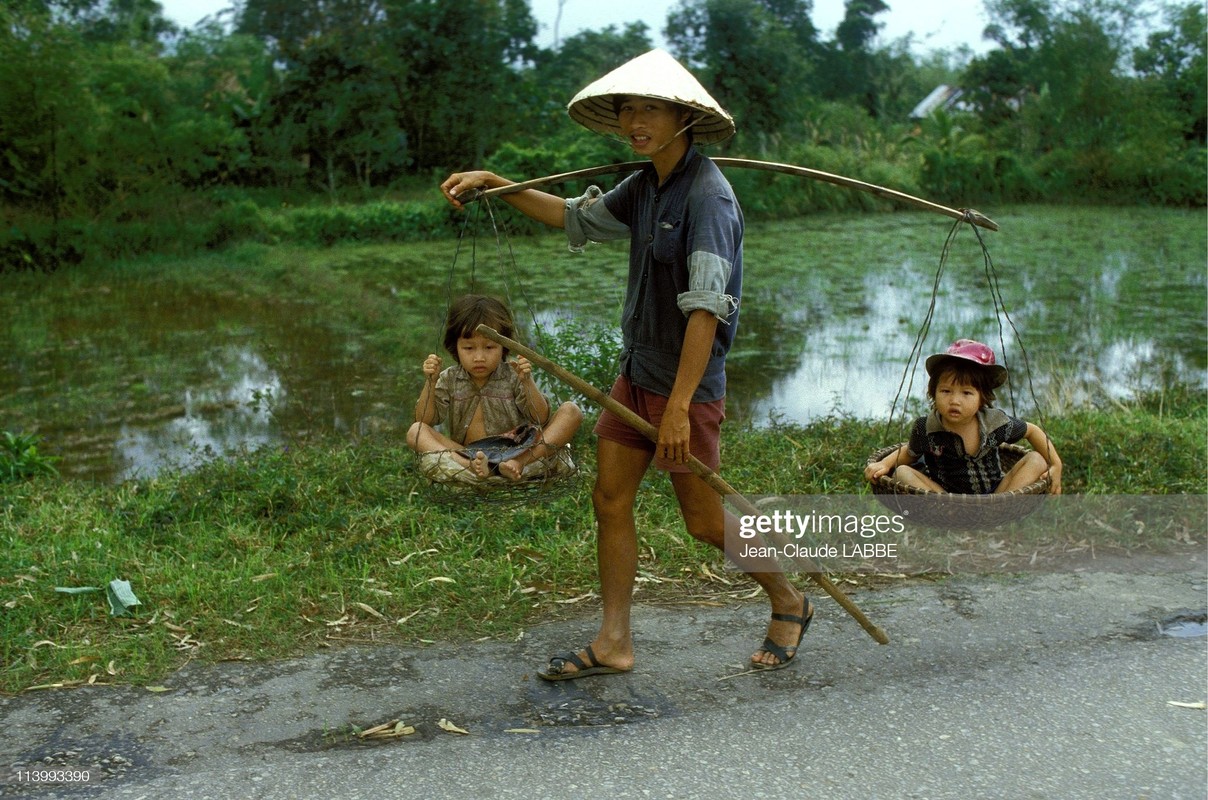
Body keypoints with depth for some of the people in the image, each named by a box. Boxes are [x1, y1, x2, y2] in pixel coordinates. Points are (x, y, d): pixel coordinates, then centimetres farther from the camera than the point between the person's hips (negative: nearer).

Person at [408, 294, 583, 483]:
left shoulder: (513, 377, 3)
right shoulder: (449, 380, 8)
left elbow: (541, 419, -4)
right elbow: (425, 421, 2)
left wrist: (527, 382, -18)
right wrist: (430, 382, -10)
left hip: (518, 451, 0)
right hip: (466, 456, 1)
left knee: (571, 411, -17)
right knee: (415, 431, -21)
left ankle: (520, 462, -39)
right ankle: (471, 466, -45)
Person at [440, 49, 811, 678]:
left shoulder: (707, 194, -19)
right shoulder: (644, 187, 8)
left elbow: (705, 307, -26)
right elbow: (577, 218, 23)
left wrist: (679, 405, -29)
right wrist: (493, 182, 15)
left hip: (686, 383, -8)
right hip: (635, 373, 8)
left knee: (704, 519, 4)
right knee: (610, 501, 7)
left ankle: (789, 604, 28)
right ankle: (613, 643, 17)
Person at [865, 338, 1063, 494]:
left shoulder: (996, 422, -13)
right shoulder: (925, 429, -15)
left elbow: (1032, 431, 6)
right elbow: (910, 452, 6)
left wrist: (1055, 466, -2)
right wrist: (885, 464, -12)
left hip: (994, 493, 1)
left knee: (1036, 460, -13)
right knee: (902, 472, -23)